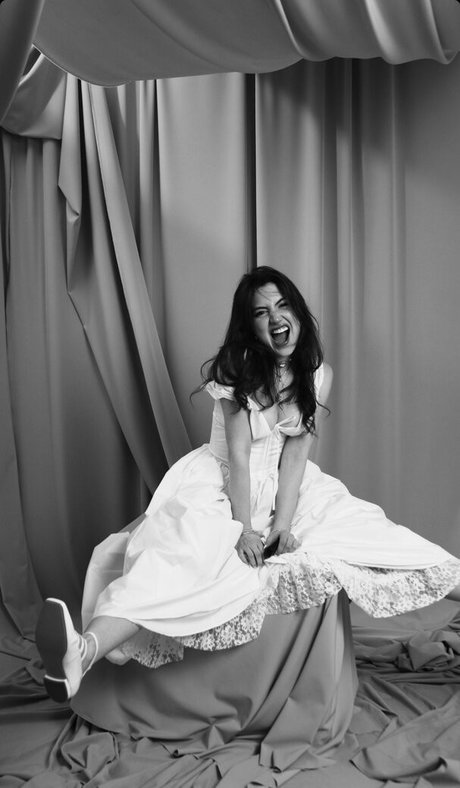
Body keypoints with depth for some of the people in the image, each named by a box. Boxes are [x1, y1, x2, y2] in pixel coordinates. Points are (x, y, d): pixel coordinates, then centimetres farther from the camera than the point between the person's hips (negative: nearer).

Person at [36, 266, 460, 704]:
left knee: (372, 536, -10)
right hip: (223, 486, -5)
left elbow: (296, 452, -8)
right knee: (180, 551, -32)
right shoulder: (236, 370, -12)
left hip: (291, 488, 6)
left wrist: (284, 524, -16)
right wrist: (245, 528, -21)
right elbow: (238, 455, -17)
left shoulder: (318, 375, -3)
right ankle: (83, 653, -50)